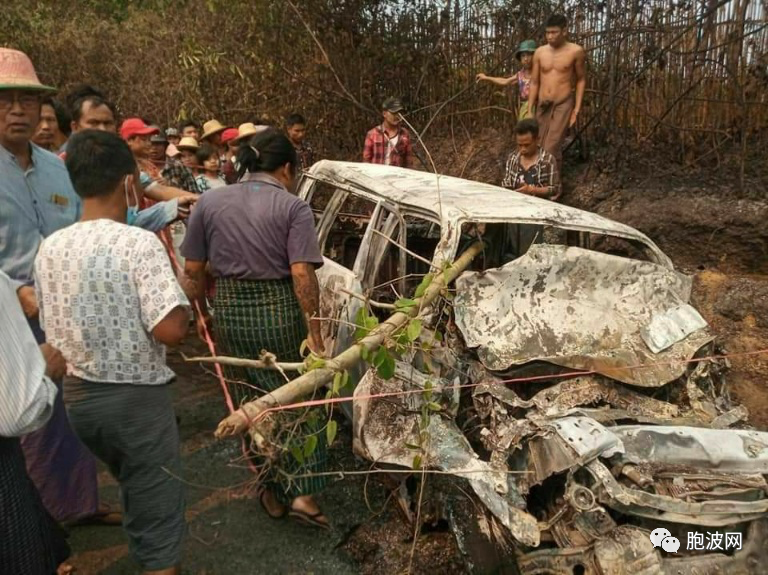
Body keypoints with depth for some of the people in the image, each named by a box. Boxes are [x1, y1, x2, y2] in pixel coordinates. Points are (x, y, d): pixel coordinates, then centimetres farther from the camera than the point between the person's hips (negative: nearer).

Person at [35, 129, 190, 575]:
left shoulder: (50, 247, 0)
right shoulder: (139, 243, -20)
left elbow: (51, 326, 9)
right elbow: (171, 330, -26)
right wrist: (185, 300, -7)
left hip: (76, 395, 7)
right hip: (137, 396, -7)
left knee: (135, 489, 31)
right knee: (158, 513, 8)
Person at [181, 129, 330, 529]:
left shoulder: (209, 202, 3)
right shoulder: (293, 207, -7)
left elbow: (192, 271, 4)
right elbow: (302, 275, -16)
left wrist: (201, 313, 17)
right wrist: (313, 331, -13)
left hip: (230, 312, 3)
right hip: (280, 312, -3)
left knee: (250, 404, 17)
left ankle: (274, 490, 28)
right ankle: (302, 493, 8)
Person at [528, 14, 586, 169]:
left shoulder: (576, 51, -6)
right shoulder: (540, 52, 3)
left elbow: (581, 80, 4)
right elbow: (534, 83, 8)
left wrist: (577, 108, -3)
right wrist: (530, 110, 5)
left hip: (563, 106, -4)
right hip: (542, 107, 4)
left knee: (550, 150, -14)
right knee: (542, 149, 9)